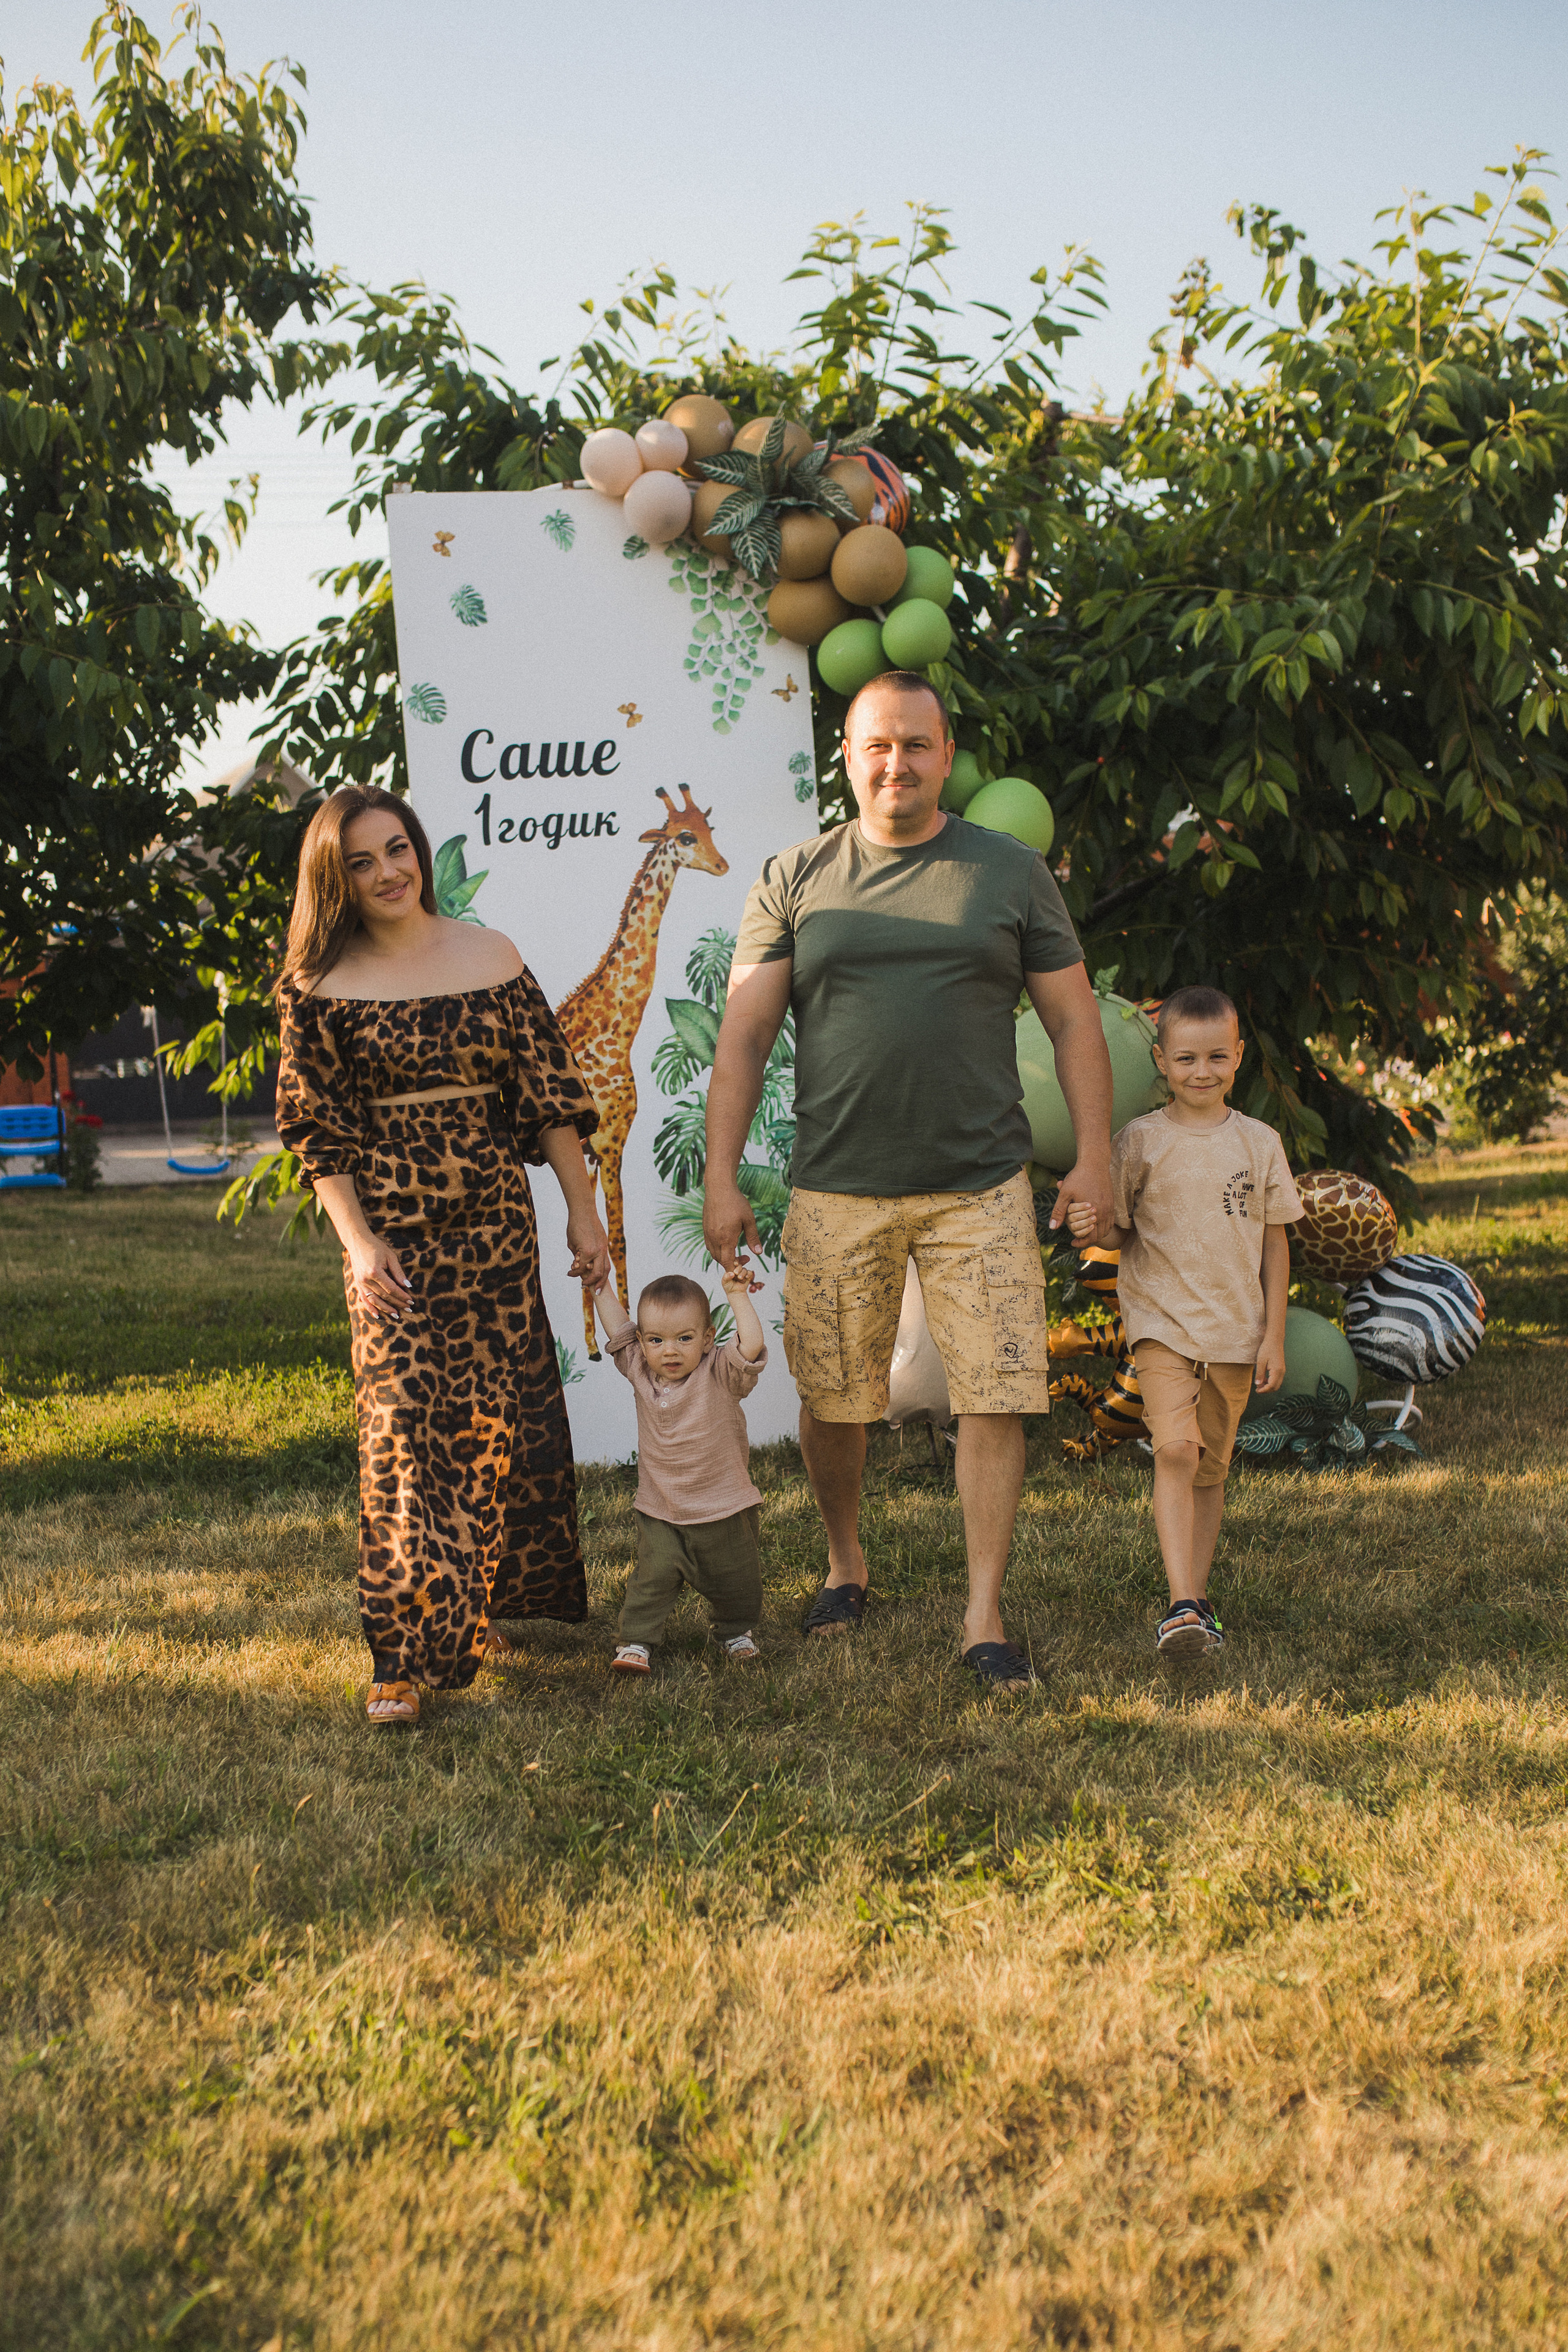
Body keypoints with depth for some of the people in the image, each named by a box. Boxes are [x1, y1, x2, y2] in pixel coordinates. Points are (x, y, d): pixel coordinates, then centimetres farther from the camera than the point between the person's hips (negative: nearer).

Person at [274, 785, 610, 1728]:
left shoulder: (492, 957, 5)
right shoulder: (321, 987, 0)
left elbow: (550, 1095, 7)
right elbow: (318, 1130, -1)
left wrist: (583, 1213, 5)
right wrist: (358, 1241, -12)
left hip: (495, 1219, 3)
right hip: (391, 1231, -2)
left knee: (501, 1417, 6)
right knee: (404, 1422, -9)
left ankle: (479, 1607, 26)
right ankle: (407, 1656, -5)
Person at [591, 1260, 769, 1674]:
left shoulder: (720, 1375, -15)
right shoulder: (640, 1372, -4)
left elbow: (751, 1346, -32)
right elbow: (617, 1329, 3)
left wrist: (737, 1296, -29)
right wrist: (601, 1284, 0)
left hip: (724, 1511, -2)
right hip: (661, 1514, 2)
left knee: (734, 1583, 13)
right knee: (653, 1576, -9)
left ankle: (736, 1631, 38)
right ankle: (635, 1641, 3)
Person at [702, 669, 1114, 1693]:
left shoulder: (1012, 872, 7)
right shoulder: (794, 880, 6)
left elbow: (1075, 1022, 8)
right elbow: (743, 1038, 4)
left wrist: (1096, 1157, 1)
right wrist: (721, 1178, -2)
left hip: (981, 1187, 0)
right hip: (836, 1193, 1)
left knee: (999, 1396, -3)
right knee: (832, 1397, 9)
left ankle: (985, 1617, 8)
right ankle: (846, 1562, 34)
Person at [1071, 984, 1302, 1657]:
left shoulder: (1259, 1143, 5)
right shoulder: (1140, 1141, -2)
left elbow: (1274, 1242, 9)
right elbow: (1121, 1231, 5)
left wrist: (1274, 1334, 5)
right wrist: (1090, 1230, -18)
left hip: (1236, 1333, 3)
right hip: (1162, 1323, -3)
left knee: (1211, 1469, 11)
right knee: (1176, 1450, -20)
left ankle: (1195, 1600, 22)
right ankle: (1182, 1605, -21)